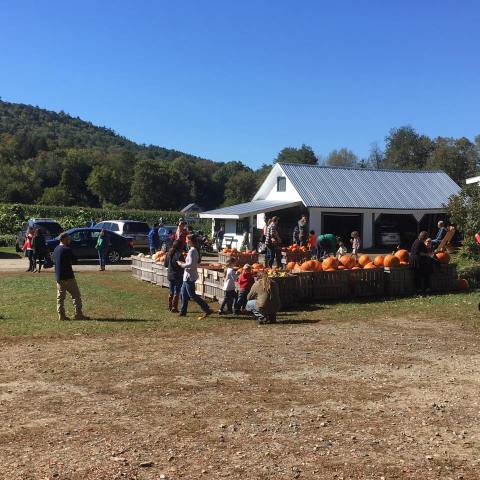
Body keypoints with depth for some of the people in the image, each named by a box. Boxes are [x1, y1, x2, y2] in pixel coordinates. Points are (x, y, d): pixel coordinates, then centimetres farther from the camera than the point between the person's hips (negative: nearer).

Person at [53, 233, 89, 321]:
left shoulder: (56, 249, 9)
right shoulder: (67, 249, -15)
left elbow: (54, 260, 17)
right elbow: (73, 260, -7)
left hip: (58, 277, 8)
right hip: (68, 276, -8)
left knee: (60, 296, 11)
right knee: (76, 295, 0)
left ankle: (61, 315, 10)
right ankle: (78, 314, -1)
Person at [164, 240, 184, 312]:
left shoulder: (168, 253, 3)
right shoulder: (179, 255, -18)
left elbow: (165, 264, 10)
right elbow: (182, 266, -18)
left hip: (170, 276, 7)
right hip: (178, 276, -7)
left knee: (171, 293, 17)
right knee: (176, 293, 1)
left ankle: (170, 307, 23)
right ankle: (174, 308, 2)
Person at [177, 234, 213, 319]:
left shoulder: (192, 251, -20)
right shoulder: (196, 250, 10)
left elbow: (191, 264, -26)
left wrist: (181, 264, -13)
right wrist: (183, 263, 11)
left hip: (189, 276, -10)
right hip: (188, 276, 10)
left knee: (192, 295, -5)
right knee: (183, 293, 17)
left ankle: (207, 310, -5)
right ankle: (183, 311, 25)